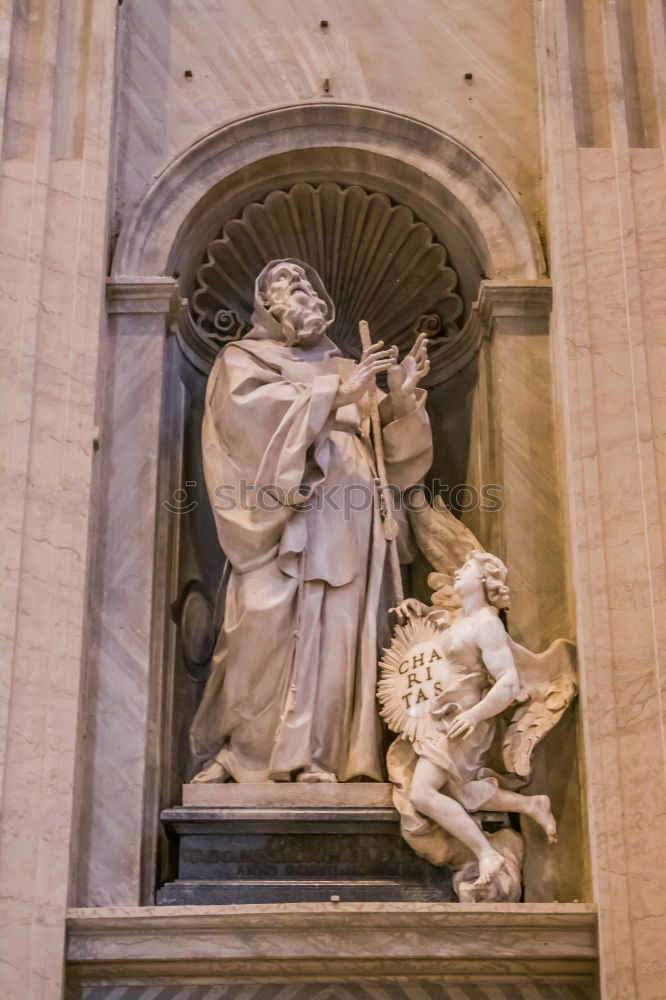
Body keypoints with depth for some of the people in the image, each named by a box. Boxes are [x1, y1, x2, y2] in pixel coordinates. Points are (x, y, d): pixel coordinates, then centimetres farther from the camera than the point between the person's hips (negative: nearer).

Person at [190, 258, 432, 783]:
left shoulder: (346, 370, 26)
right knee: (264, 626, -12)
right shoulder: (244, 359, 15)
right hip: (282, 515, -4)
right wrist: (335, 394, -13)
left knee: (334, 630, -5)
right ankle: (229, 750, -3)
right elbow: (256, 410, -9)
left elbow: (386, 446, 17)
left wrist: (399, 400, -2)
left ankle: (314, 754, -4)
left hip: (344, 519, 4)